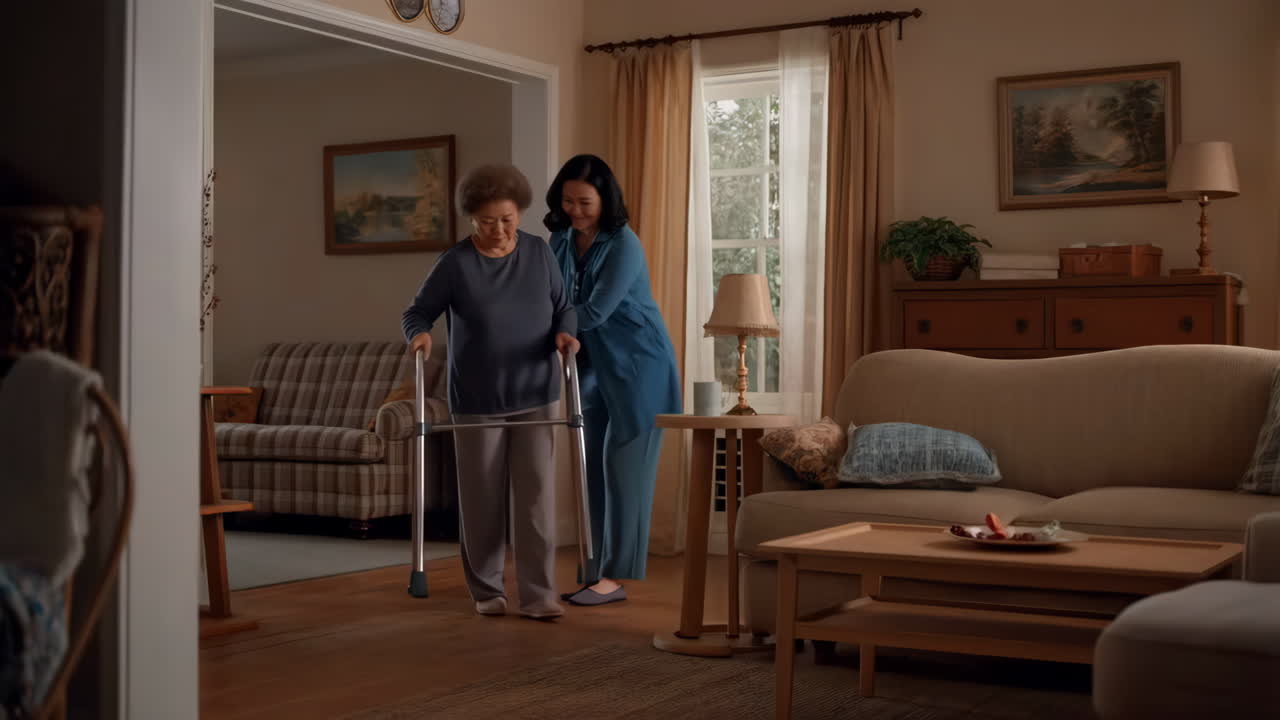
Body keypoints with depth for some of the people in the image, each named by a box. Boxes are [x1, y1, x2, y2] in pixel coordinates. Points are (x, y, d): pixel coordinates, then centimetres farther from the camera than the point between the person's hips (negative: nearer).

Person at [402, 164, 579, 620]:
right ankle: (486, 590, 20)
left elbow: (564, 306, 9)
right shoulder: (456, 263, -7)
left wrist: (564, 333, -13)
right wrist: (420, 334, -25)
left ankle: (539, 594, 1)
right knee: (483, 498, 6)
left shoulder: (540, 253, 1)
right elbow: (416, 313, -3)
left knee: (536, 495, -3)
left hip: (536, 396, 2)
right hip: (477, 400, -2)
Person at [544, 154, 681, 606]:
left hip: (639, 369, -7)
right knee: (593, 469, 7)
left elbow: (595, 311, -24)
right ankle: (593, 570, 14)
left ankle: (614, 577, -1)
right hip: (594, 369, 7)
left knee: (623, 469, -5)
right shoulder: (561, 240, 3)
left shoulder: (624, 245, -18)